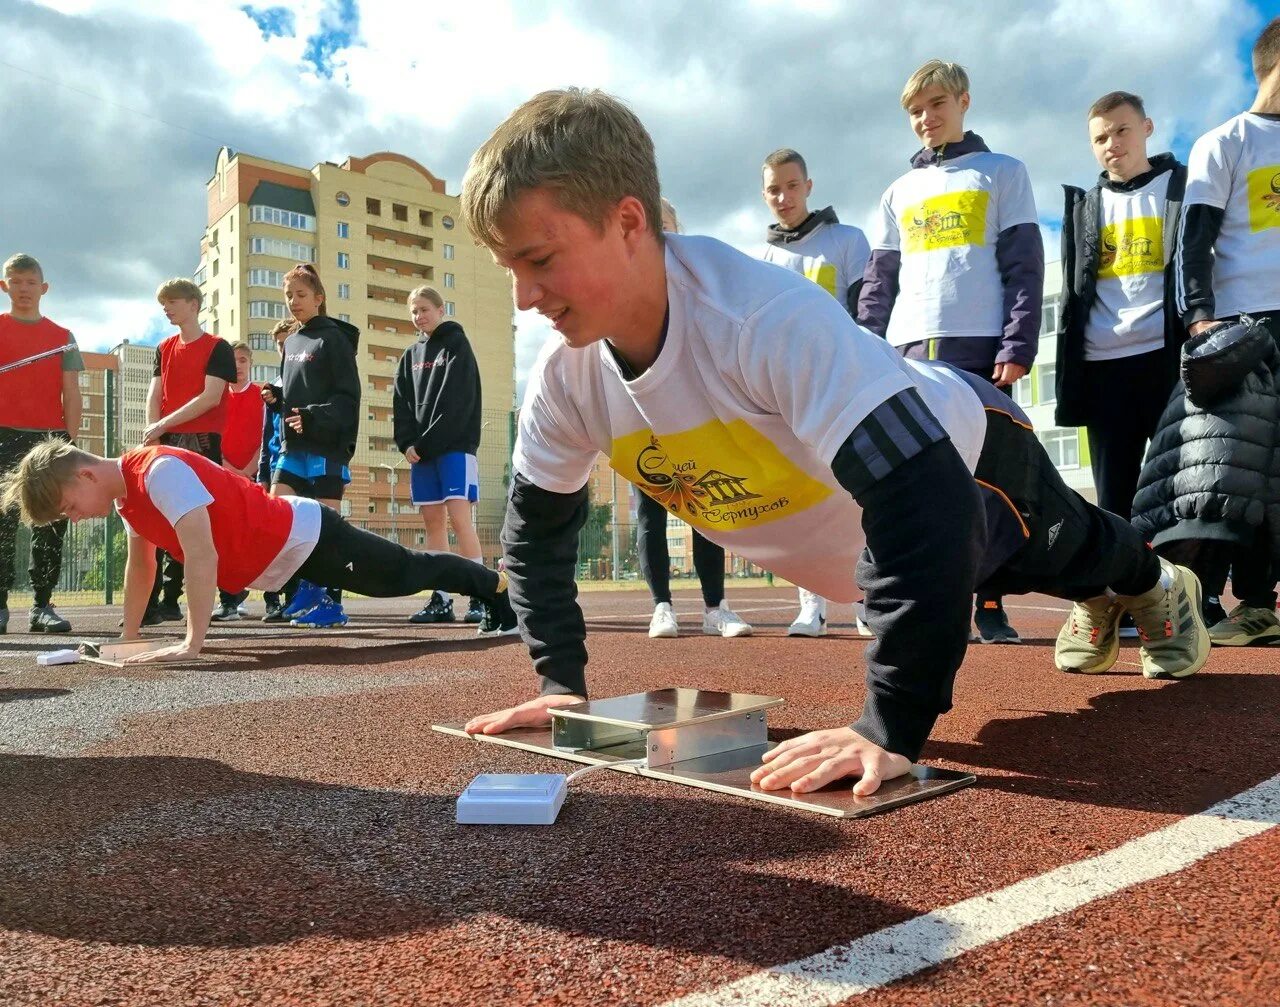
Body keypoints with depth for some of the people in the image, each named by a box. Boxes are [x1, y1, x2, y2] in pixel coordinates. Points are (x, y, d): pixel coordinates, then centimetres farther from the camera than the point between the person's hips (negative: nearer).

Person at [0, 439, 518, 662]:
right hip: (285, 551, 9)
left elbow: (202, 556, -36)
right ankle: (489, 586, 41)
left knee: (405, 575, 6)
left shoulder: (160, 471, -29)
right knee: (404, 577, 23)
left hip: (307, 537, -9)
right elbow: (140, 564, 13)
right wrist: (128, 638, 13)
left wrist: (193, 642, -36)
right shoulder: (126, 490, 3)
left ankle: (496, 588, 25)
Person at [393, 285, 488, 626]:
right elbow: (401, 402, 11)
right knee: (433, 521, 3)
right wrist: (407, 443, -6)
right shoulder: (411, 355, 19)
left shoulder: (456, 344, 1)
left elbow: (457, 401, -10)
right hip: (420, 449, 6)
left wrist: (426, 443, -14)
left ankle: (480, 597, -13)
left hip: (454, 446, -6)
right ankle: (440, 599, 5)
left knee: (459, 516, -14)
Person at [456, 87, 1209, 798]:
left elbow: (924, 497, -50)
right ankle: (1098, 603, 68)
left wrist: (891, 730, -50)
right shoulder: (566, 379, -25)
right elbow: (536, 529, -9)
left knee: (1066, 551, 28)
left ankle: (1156, 585, 64)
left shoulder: (766, 314, -46)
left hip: (964, 450, -5)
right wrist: (562, 683, -17)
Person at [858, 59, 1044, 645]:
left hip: (979, 344, -3)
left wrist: (1017, 346, -10)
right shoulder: (899, 193, 22)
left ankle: (990, 604, 3)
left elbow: (1024, 267, 2)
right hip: (909, 349, 3)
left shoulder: (1003, 173, 12)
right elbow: (879, 281, 17)